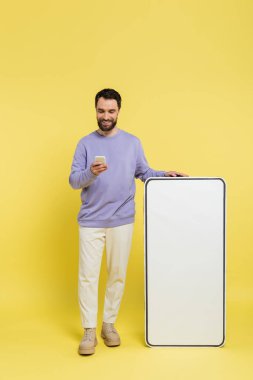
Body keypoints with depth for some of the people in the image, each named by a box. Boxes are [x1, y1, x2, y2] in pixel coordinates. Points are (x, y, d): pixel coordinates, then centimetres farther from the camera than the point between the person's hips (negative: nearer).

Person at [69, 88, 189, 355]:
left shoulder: (132, 142, 6)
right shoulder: (85, 143, 1)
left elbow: (144, 173, 10)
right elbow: (74, 181, -3)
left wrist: (164, 175, -7)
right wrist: (91, 173, -23)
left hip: (122, 221, 1)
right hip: (91, 221, -1)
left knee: (118, 274, 8)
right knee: (88, 275, -2)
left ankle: (109, 324, 24)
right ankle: (89, 331, 9)